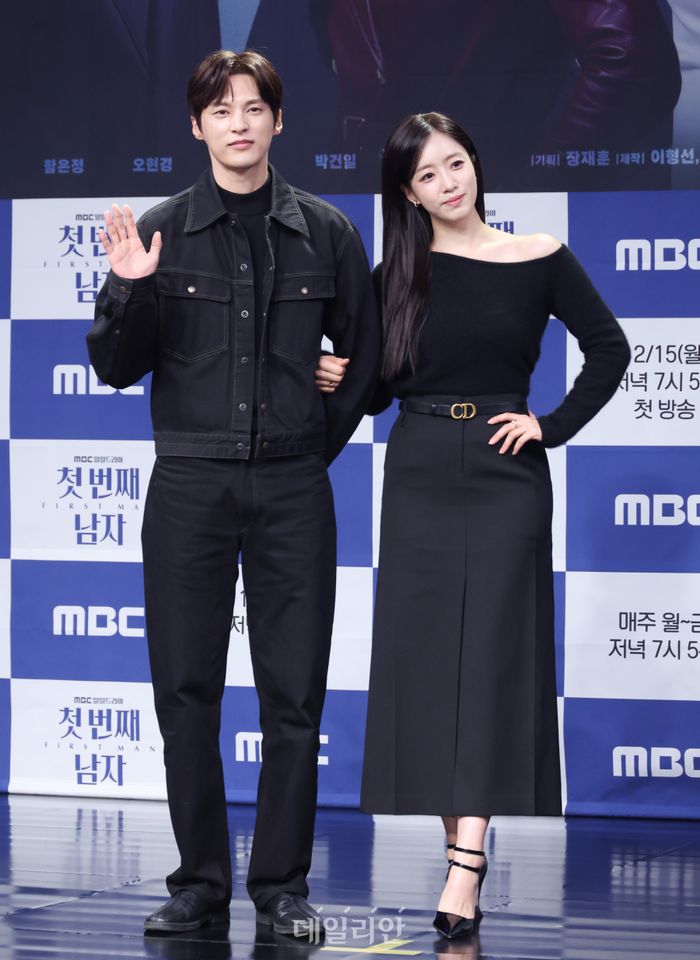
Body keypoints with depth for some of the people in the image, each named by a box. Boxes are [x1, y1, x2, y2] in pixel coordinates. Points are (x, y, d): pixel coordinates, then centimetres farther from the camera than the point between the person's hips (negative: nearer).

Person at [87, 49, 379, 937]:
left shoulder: (325, 233, 5)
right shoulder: (162, 232, 3)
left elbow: (364, 356, 14)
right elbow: (116, 367, 2)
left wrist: (320, 440, 8)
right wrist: (130, 290, -13)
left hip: (292, 488, 0)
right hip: (190, 485, 0)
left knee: (294, 694, 2)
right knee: (186, 689, 3)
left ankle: (282, 887, 12)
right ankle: (200, 882, 14)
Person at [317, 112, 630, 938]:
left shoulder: (539, 261, -1)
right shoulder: (397, 275, 4)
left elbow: (608, 350, 5)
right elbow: (382, 384, 7)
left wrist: (552, 425, -2)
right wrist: (341, 379, -13)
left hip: (504, 475, -2)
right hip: (418, 474, 3)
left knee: (489, 654, -8)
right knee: (423, 656, 1)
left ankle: (464, 867, -13)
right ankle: (464, 837, 10)